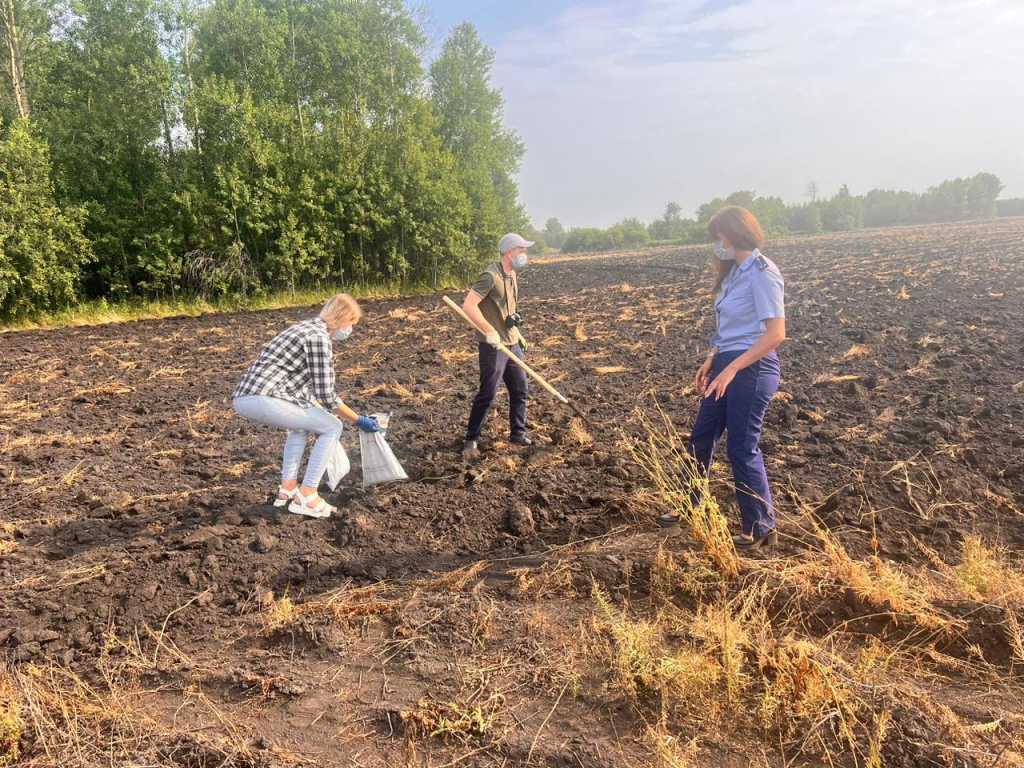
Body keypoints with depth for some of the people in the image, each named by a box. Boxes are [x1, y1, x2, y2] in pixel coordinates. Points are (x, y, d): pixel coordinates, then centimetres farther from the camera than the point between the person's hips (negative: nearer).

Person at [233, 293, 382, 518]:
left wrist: (318, 421, 39)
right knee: (332, 427, -1)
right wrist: (358, 420, 5)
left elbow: (305, 383, 31)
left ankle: (287, 488, 27)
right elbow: (325, 394, -7)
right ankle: (306, 497, 2)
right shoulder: (319, 338, -7)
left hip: (245, 398, 10)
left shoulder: (307, 328, 22)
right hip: (262, 399, -10)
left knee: (303, 422, 32)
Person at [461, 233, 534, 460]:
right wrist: (489, 331, -26)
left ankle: (518, 433, 29)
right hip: (493, 346, -9)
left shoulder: (512, 275, 11)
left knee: (520, 390, 14)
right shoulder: (491, 276, -18)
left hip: (512, 343, 9)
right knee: (487, 394, -4)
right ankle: (471, 441, 8)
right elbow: (469, 305, -27)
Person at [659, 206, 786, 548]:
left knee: (742, 448, -1)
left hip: (752, 368, -9)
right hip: (727, 366, 9)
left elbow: (776, 334, -21)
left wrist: (731, 369, -23)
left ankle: (761, 527, 15)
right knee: (701, 438, 16)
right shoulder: (736, 272, 13)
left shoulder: (762, 273, -15)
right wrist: (711, 361, 11)